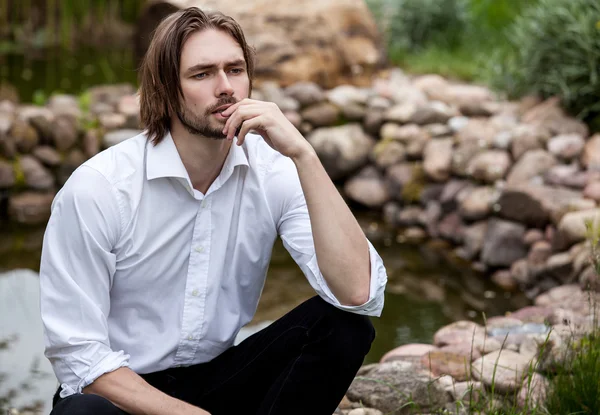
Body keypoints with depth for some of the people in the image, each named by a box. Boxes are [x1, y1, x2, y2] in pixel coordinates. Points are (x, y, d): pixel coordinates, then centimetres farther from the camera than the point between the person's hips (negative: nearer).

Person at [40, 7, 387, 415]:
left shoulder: (273, 171, -10)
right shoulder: (96, 189, -17)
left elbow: (359, 293, -24)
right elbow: (78, 355, -14)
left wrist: (303, 155, -30)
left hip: (220, 379, 4)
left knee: (346, 325, -19)